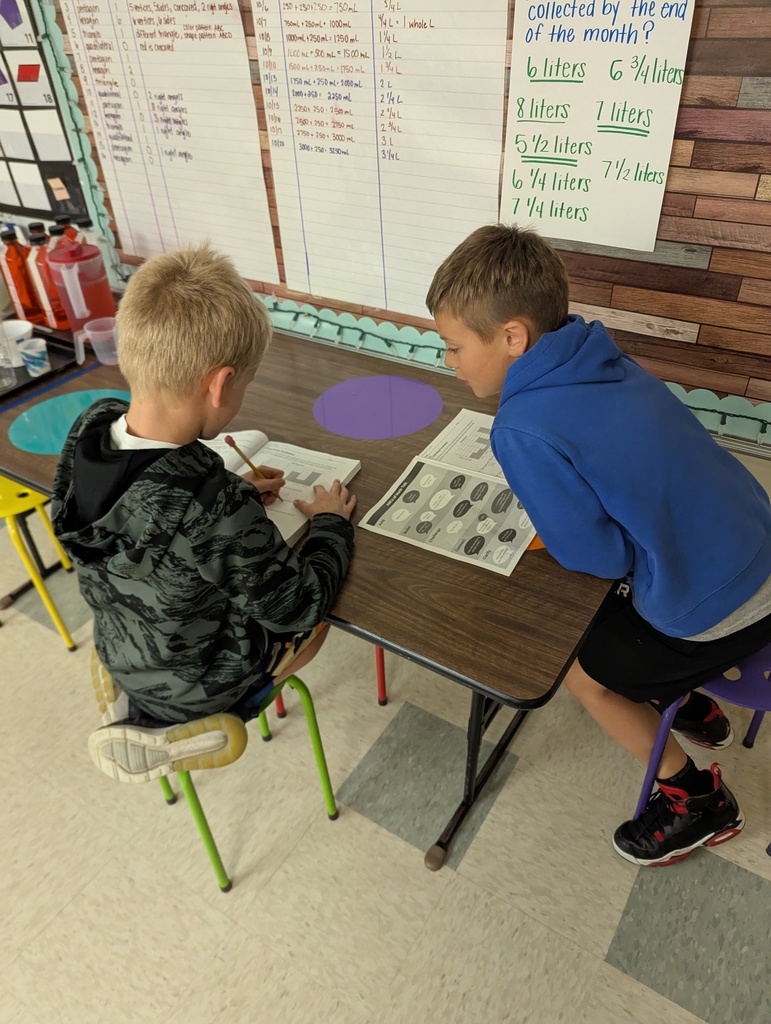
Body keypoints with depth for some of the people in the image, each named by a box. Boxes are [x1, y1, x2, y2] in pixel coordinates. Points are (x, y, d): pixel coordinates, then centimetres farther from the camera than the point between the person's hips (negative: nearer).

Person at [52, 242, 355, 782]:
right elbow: (296, 609, -23)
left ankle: (138, 696, 17)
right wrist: (331, 523, -8)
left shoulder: (89, 429, -18)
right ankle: (176, 729, 6)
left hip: (120, 651, 6)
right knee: (320, 610, 17)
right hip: (197, 681, -6)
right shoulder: (214, 506, -39)